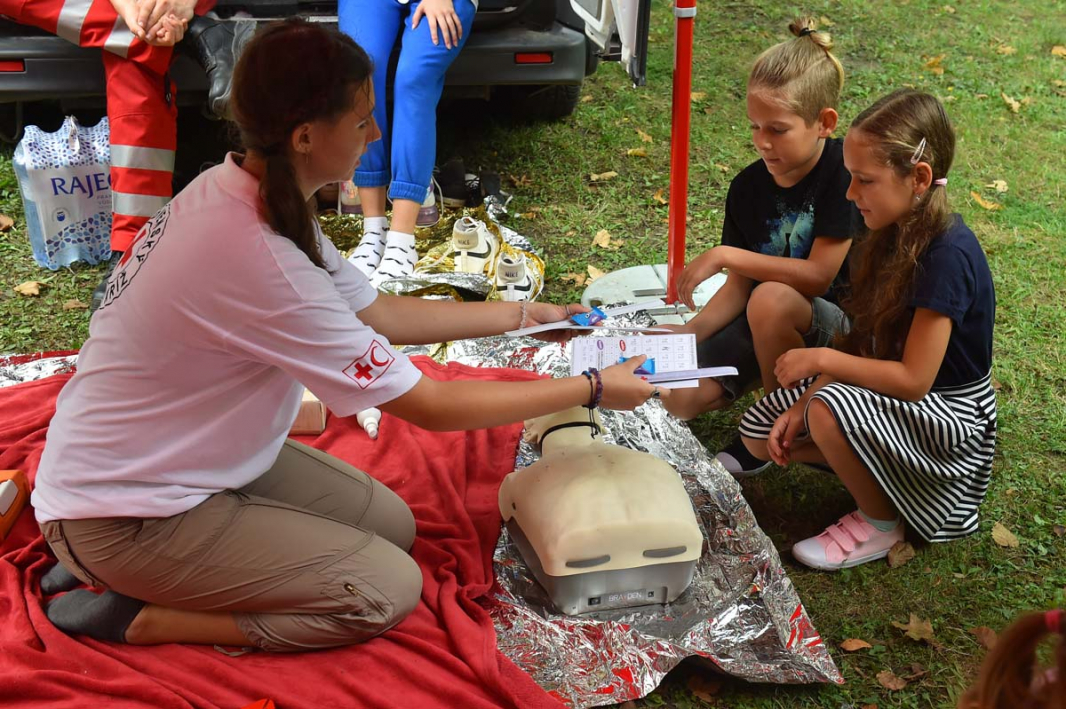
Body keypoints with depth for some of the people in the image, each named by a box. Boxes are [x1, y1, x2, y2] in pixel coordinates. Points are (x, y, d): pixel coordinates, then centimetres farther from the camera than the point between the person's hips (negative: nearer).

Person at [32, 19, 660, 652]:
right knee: (389, 589, -8)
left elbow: (377, 312, 7)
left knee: (391, 524, 9)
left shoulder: (236, 190, -6)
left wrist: (525, 314, 8)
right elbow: (431, 407, -24)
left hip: (189, 454, 9)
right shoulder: (258, 260, -33)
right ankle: (144, 618, -1)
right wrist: (594, 389, -15)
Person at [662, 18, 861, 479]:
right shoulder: (748, 188, -3)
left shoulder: (844, 171, -20)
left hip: (840, 323, -4)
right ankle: (775, 385, 11)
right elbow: (740, 286, -1)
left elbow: (818, 275, -23)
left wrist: (725, 255, -24)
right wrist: (689, 332, -17)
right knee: (677, 399, -13)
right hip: (765, 321, 5)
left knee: (772, 300, -38)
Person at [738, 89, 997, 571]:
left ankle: (879, 523, -7)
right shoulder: (892, 233, -3)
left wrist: (823, 358, -22)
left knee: (831, 410, -35)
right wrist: (801, 407, -10)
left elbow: (914, 379, -28)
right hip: (889, 388, 8)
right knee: (758, 432, 0)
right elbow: (862, 341, 0)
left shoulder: (948, 255, -29)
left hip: (951, 413, -8)